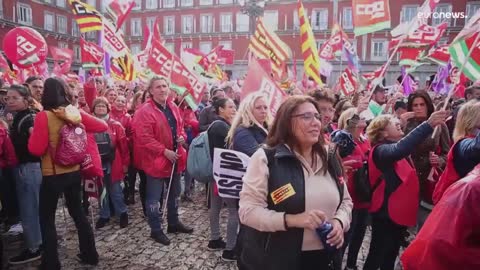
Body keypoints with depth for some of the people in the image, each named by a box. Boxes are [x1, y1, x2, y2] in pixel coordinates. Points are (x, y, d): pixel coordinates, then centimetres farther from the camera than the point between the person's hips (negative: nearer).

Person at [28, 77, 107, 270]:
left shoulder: (44, 116, -16)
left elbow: (36, 149, -15)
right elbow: (103, 126, 4)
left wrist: (33, 133, 2)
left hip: (52, 174, -5)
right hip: (74, 172, 5)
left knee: (46, 218, 10)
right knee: (77, 211, 18)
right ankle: (90, 254, 26)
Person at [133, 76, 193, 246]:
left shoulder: (173, 108, 7)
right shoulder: (145, 111, -16)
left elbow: (180, 127, 18)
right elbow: (144, 138, -21)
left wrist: (181, 137, -4)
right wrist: (164, 151, -23)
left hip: (175, 158, 8)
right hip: (156, 160, -7)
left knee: (174, 194, 20)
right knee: (154, 197, 5)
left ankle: (174, 223, 38)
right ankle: (156, 230, 21)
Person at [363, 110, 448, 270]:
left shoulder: (394, 148, 11)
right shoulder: (381, 150, -20)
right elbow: (399, 149, -42)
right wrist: (428, 125, -47)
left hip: (399, 211, 10)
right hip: (386, 212, -9)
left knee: (391, 256, 22)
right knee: (377, 256, 2)